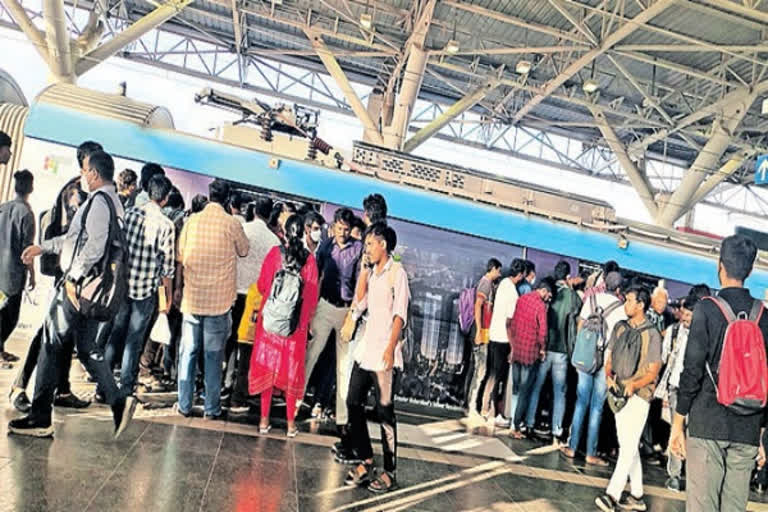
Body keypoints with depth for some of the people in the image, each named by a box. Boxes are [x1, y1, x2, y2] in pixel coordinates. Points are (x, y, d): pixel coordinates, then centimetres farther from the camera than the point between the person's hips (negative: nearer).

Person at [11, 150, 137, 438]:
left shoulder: (98, 200, -13)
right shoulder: (113, 201, 17)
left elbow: (95, 245, -25)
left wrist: (73, 277, -20)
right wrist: (43, 247, 27)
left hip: (80, 285, -9)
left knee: (50, 345, 2)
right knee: (88, 349, 12)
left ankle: (40, 419, 11)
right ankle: (118, 403, 5)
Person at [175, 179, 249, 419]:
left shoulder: (192, 221, 0)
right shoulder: (232, 224, -8)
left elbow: (180, 255, 8)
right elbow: (244, 250, 8)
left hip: (192, 297, 2)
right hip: (219, 299, -2)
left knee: (188, 352, 12)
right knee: (213, 355, 6)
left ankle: (184, 405, 19)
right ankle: (212, 408, 13)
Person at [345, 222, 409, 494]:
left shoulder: (396, 272, -5)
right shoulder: (371, 273, 16)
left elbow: (400, 314, -11)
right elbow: (359, 304, 7)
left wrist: (390, 348, -19)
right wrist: (364, 270, 6)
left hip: (384, 352, -7)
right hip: (365, 348, 7)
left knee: (384, 411, -3)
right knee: (353, 403, 7)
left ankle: (390, 472, 8)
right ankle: (366, 461, 19)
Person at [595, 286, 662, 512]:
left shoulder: (651, 334, -8)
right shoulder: (620, 328, 9)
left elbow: (653, 372, -8)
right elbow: (609, 358, 12)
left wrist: (633, 385, -23)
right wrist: (609, 376, -7)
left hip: (639, 395, -7)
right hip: (619, 393, 7)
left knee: (628, 447, -9)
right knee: (629, 446, 14)